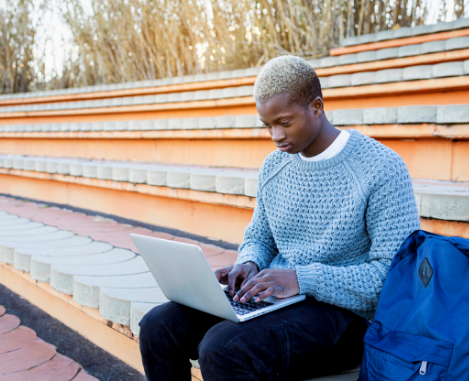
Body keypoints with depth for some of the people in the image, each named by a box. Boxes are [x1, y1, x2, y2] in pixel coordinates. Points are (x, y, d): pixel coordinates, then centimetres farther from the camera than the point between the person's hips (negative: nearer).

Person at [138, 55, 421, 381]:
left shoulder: (382, 169, -11)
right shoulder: (273, 167, 10)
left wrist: (302, 279, -23)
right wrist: (249, 264, -2)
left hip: (340, 311, -6)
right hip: (271, 299, 7)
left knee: (223, 350, -31)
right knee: (158, 326, -12)